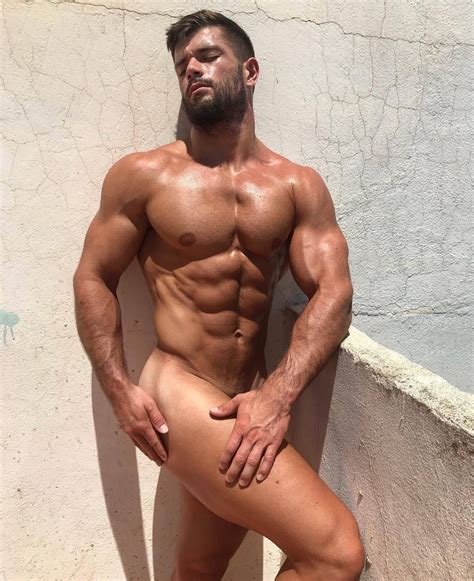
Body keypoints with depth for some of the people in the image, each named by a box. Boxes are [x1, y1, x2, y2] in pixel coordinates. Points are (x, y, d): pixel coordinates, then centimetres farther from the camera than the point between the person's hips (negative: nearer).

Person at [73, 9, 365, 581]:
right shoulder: (143, 174, 0)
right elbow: (93, 279, 2)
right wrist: (120, 391, -10)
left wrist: (277, 395, -18)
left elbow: (331, 292, -5)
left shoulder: (298, 185, 4)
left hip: (249, 406, 4)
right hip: (178, 395, -4)